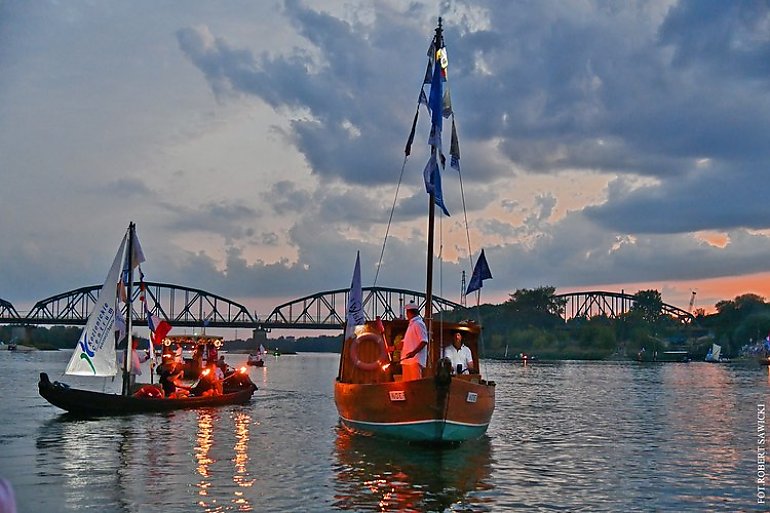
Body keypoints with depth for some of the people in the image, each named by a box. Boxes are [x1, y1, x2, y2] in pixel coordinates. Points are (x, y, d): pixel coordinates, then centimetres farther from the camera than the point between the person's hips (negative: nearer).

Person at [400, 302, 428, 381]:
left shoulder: (418, 324, -8)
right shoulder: (411, 324, 21)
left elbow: (424, 341, -17)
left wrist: (414, 352, -26)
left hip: (415, 360, -10)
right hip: (407, 360, 10)